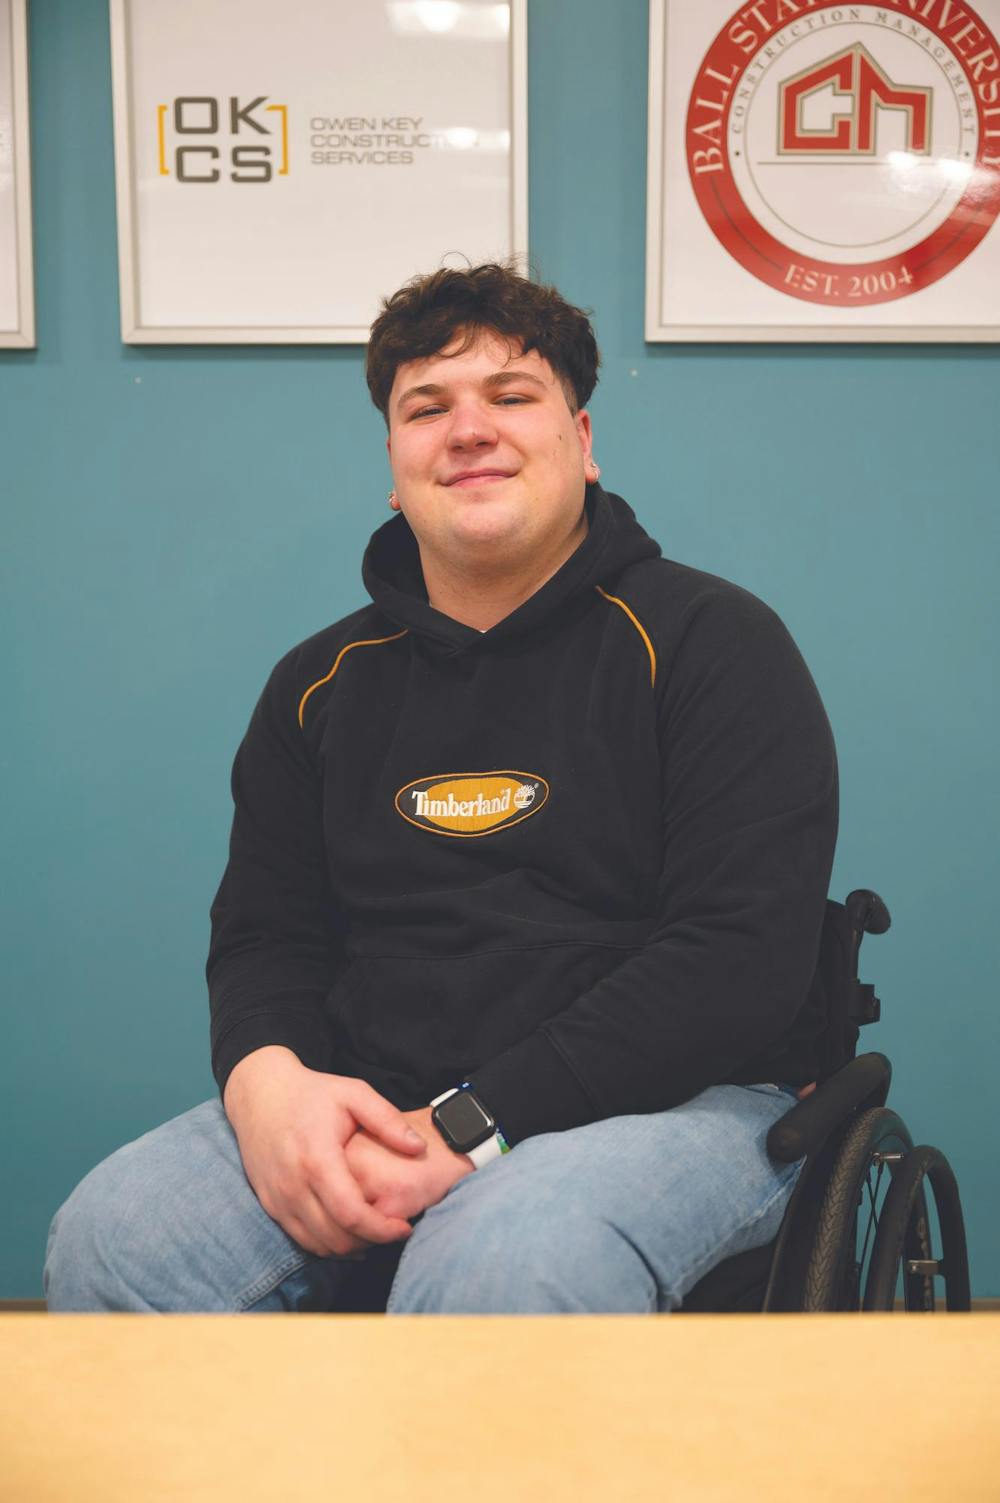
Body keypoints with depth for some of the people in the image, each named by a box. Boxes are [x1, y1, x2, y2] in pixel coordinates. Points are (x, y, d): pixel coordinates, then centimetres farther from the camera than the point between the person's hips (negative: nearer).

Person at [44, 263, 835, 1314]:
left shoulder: (710, 640, -3)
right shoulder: (322, 683, 14)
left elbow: (743, 955, -13)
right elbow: (265, 931, 14)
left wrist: (473, 1127, -20)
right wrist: (266, 1077, -13)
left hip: (670, 1098, -4)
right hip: (371, 1107, 5)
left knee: (503, 1267, -37)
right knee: (109, 1239, -18)